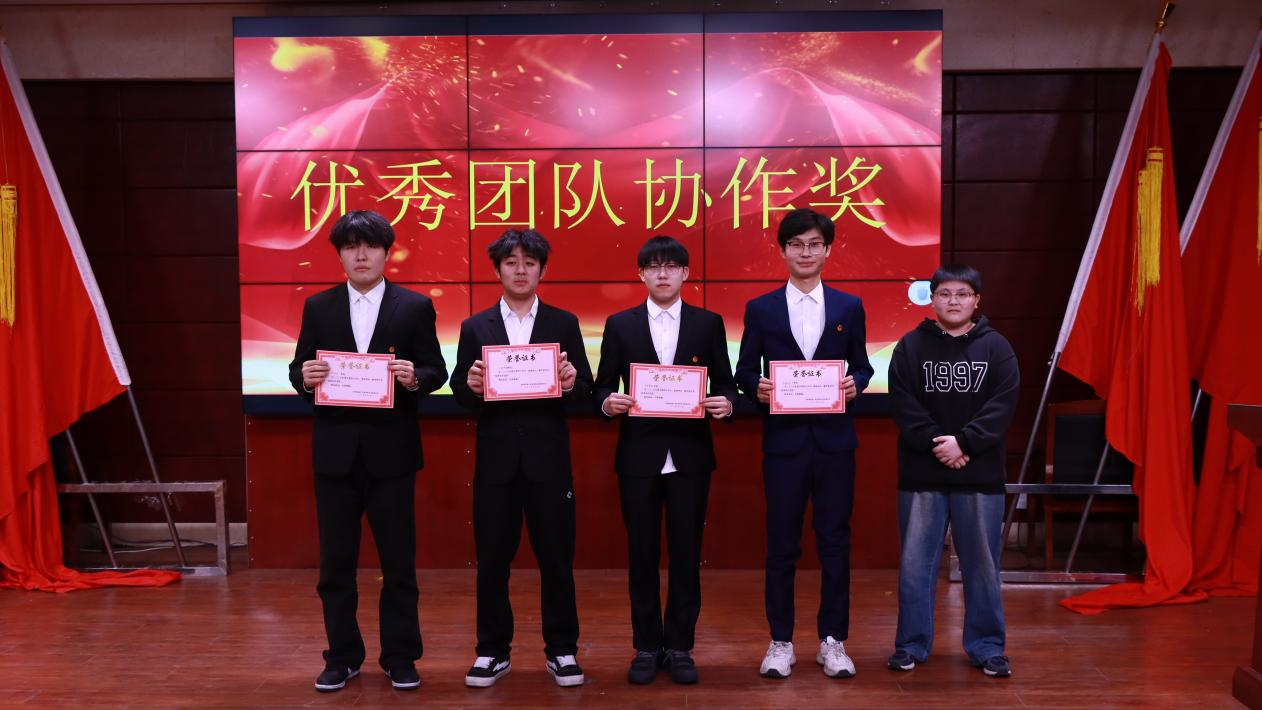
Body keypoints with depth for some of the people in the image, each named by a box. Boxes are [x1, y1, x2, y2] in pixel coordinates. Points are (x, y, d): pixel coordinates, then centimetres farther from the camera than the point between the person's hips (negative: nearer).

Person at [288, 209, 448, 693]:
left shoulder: (415, 307, 1)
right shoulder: (318, 307, 6)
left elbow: (436, 371, 0)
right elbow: (299, 372, 7)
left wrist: (415, 377, -22)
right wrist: (304, 376, -16)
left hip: (391, 451, -2)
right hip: (335, 451, 2)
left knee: (398, 560, 7)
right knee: (336, 561, 10)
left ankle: (400, 657, 21)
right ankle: (342, 656, 24)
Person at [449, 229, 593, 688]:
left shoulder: (564, 323, 6)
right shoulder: (474, 327, 8)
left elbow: (585, 389, 1)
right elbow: (461, 395, 3)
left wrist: (571, 382, -20)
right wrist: (471, 386, -19)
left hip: (548, 457, 0)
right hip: (496, 458, 1)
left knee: (556, 557, 5)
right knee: (492, 559, 7)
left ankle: (562, 650, 19)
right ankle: (493, 651, 21)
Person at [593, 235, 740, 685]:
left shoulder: (709, 323, 6)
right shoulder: (620, 325, 6)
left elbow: (724, 383, 6)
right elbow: (603, 385, 5)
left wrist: (725, 404, -15)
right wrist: (608, 402, -16)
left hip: (689, 456, 0)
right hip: (639, 456, 0)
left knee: (686, 554, 6)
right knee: (642, 554, 7)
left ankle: (680, 648, 18)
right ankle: (646, 647, 19)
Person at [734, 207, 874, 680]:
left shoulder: (849, 307, 8)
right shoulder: (761, 309, 4)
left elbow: (861, 366, 10)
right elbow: (744, 371, 5)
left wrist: (855, 384, -11)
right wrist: (757, 388, -15)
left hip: (834, 440, 1)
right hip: (783, 440, -1)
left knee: (834, 542, 6)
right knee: (781, 544, 5)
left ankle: (832, 640, 19)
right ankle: (780, 642, 17)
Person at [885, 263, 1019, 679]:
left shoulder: (996, 348, 4)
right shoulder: (910, 347, 3)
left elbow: (1003, 405, -5)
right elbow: (902, 405, -5)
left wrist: (964, 442, -16)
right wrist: (936, 444, -15)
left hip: (980, 476, 0)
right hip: (922, 475, 0)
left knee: (982, 564, 7)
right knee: (915, 563, 5)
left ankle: (987, 646, 20)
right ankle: (912, 644, 17)